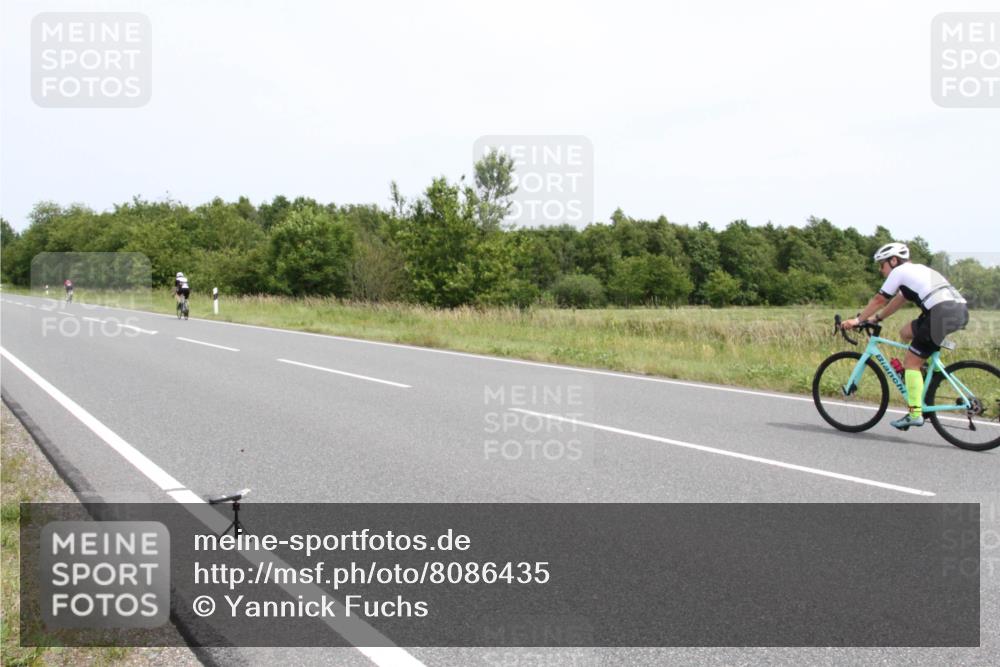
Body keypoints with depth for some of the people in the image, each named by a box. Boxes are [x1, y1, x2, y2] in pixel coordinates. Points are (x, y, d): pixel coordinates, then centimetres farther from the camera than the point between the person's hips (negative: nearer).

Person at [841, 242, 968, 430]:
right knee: (906, 332, 25)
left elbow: (879, 300, 9)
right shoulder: (918, 270, 31)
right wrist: (876, 318, 38)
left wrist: (857, 320, 16)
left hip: (942, 313, -9)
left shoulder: (899, 271, 6)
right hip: (960, 310, 9)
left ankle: (915, 414, -4)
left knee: (911, 363, -2)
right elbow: (898, 301, 37)